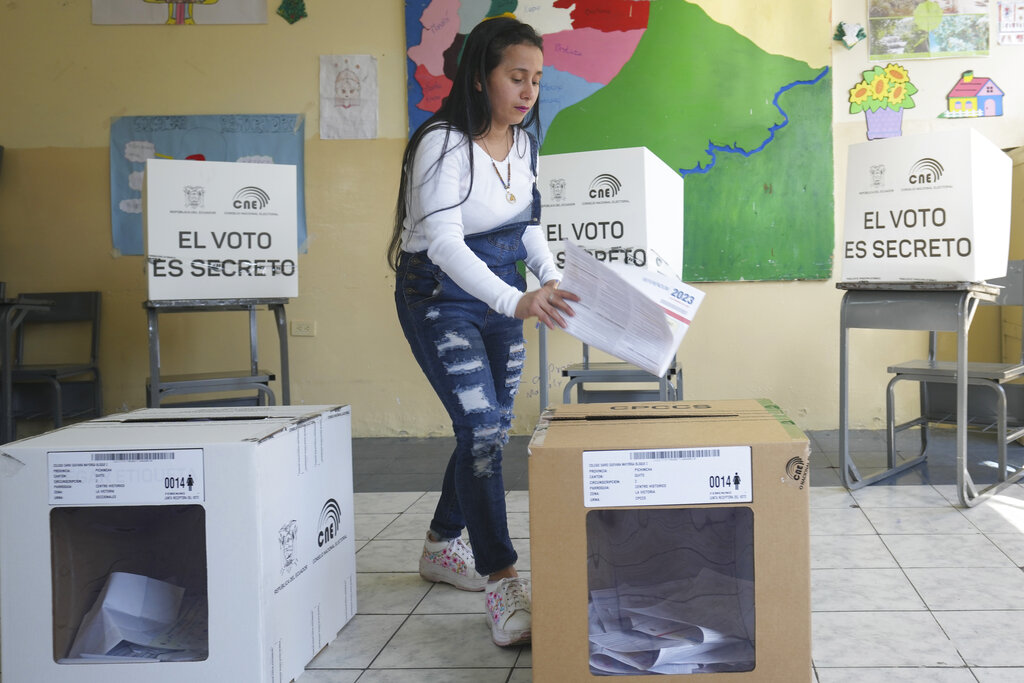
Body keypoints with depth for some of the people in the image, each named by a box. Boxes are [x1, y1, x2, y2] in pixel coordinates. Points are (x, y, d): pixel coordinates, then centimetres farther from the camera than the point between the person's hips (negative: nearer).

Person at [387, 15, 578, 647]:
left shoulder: (523, 140, 3)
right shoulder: (443, 144, -22)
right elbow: (443, 240, -31)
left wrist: (554, 280, -6)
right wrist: (515, 301, -44)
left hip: (503, 294, 8)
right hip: (441, 295, -8)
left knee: (494, 429, 12)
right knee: (481, 427, -17)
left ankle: (442, 547, 31)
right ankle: (502, 583, -12)